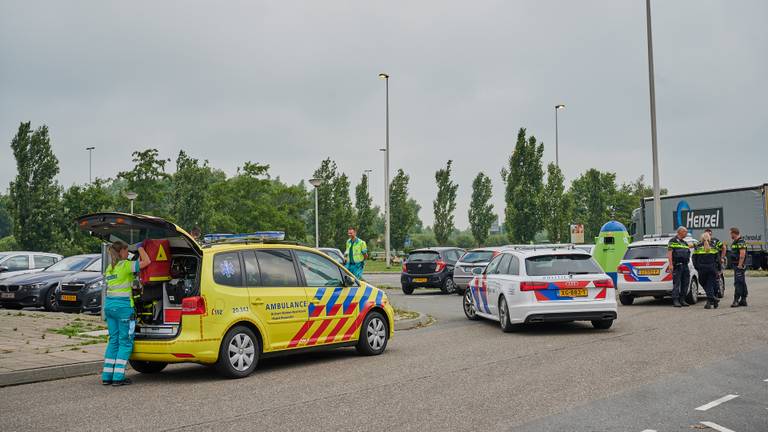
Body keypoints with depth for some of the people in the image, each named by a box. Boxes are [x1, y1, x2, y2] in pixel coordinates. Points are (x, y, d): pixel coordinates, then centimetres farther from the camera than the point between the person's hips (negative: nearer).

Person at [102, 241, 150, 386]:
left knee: (113, 340, 13)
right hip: (123, 305, -8)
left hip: (109, 304, 8)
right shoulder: (125, 265, -9)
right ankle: (118, 377, -4)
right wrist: (140, 248, 3)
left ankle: (107, 376, 11)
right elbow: (146, 261, -11)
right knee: (125, 341, -1)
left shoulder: (109, 268, 14)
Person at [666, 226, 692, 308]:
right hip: (677, 265, -8)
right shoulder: (673, 241, -2)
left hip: (685, 265, 8)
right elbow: (669, 253, -9)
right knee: (676, 283, -8)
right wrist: (670, 264, -18)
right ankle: (675, 301, -7)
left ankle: (682, 300, 12)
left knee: (685, 283, 6)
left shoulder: (684, 242, 22)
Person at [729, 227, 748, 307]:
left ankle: (736, 300, -16)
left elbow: (742, 254, -22)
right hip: (736, 265, 11)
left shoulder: (741, 242, -14)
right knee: (742, 283, 13)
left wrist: (740, 265, -24)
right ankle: (743, 300, 17)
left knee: (738, 283, -13)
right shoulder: (735, 242, 18)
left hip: (739, 265, -11)